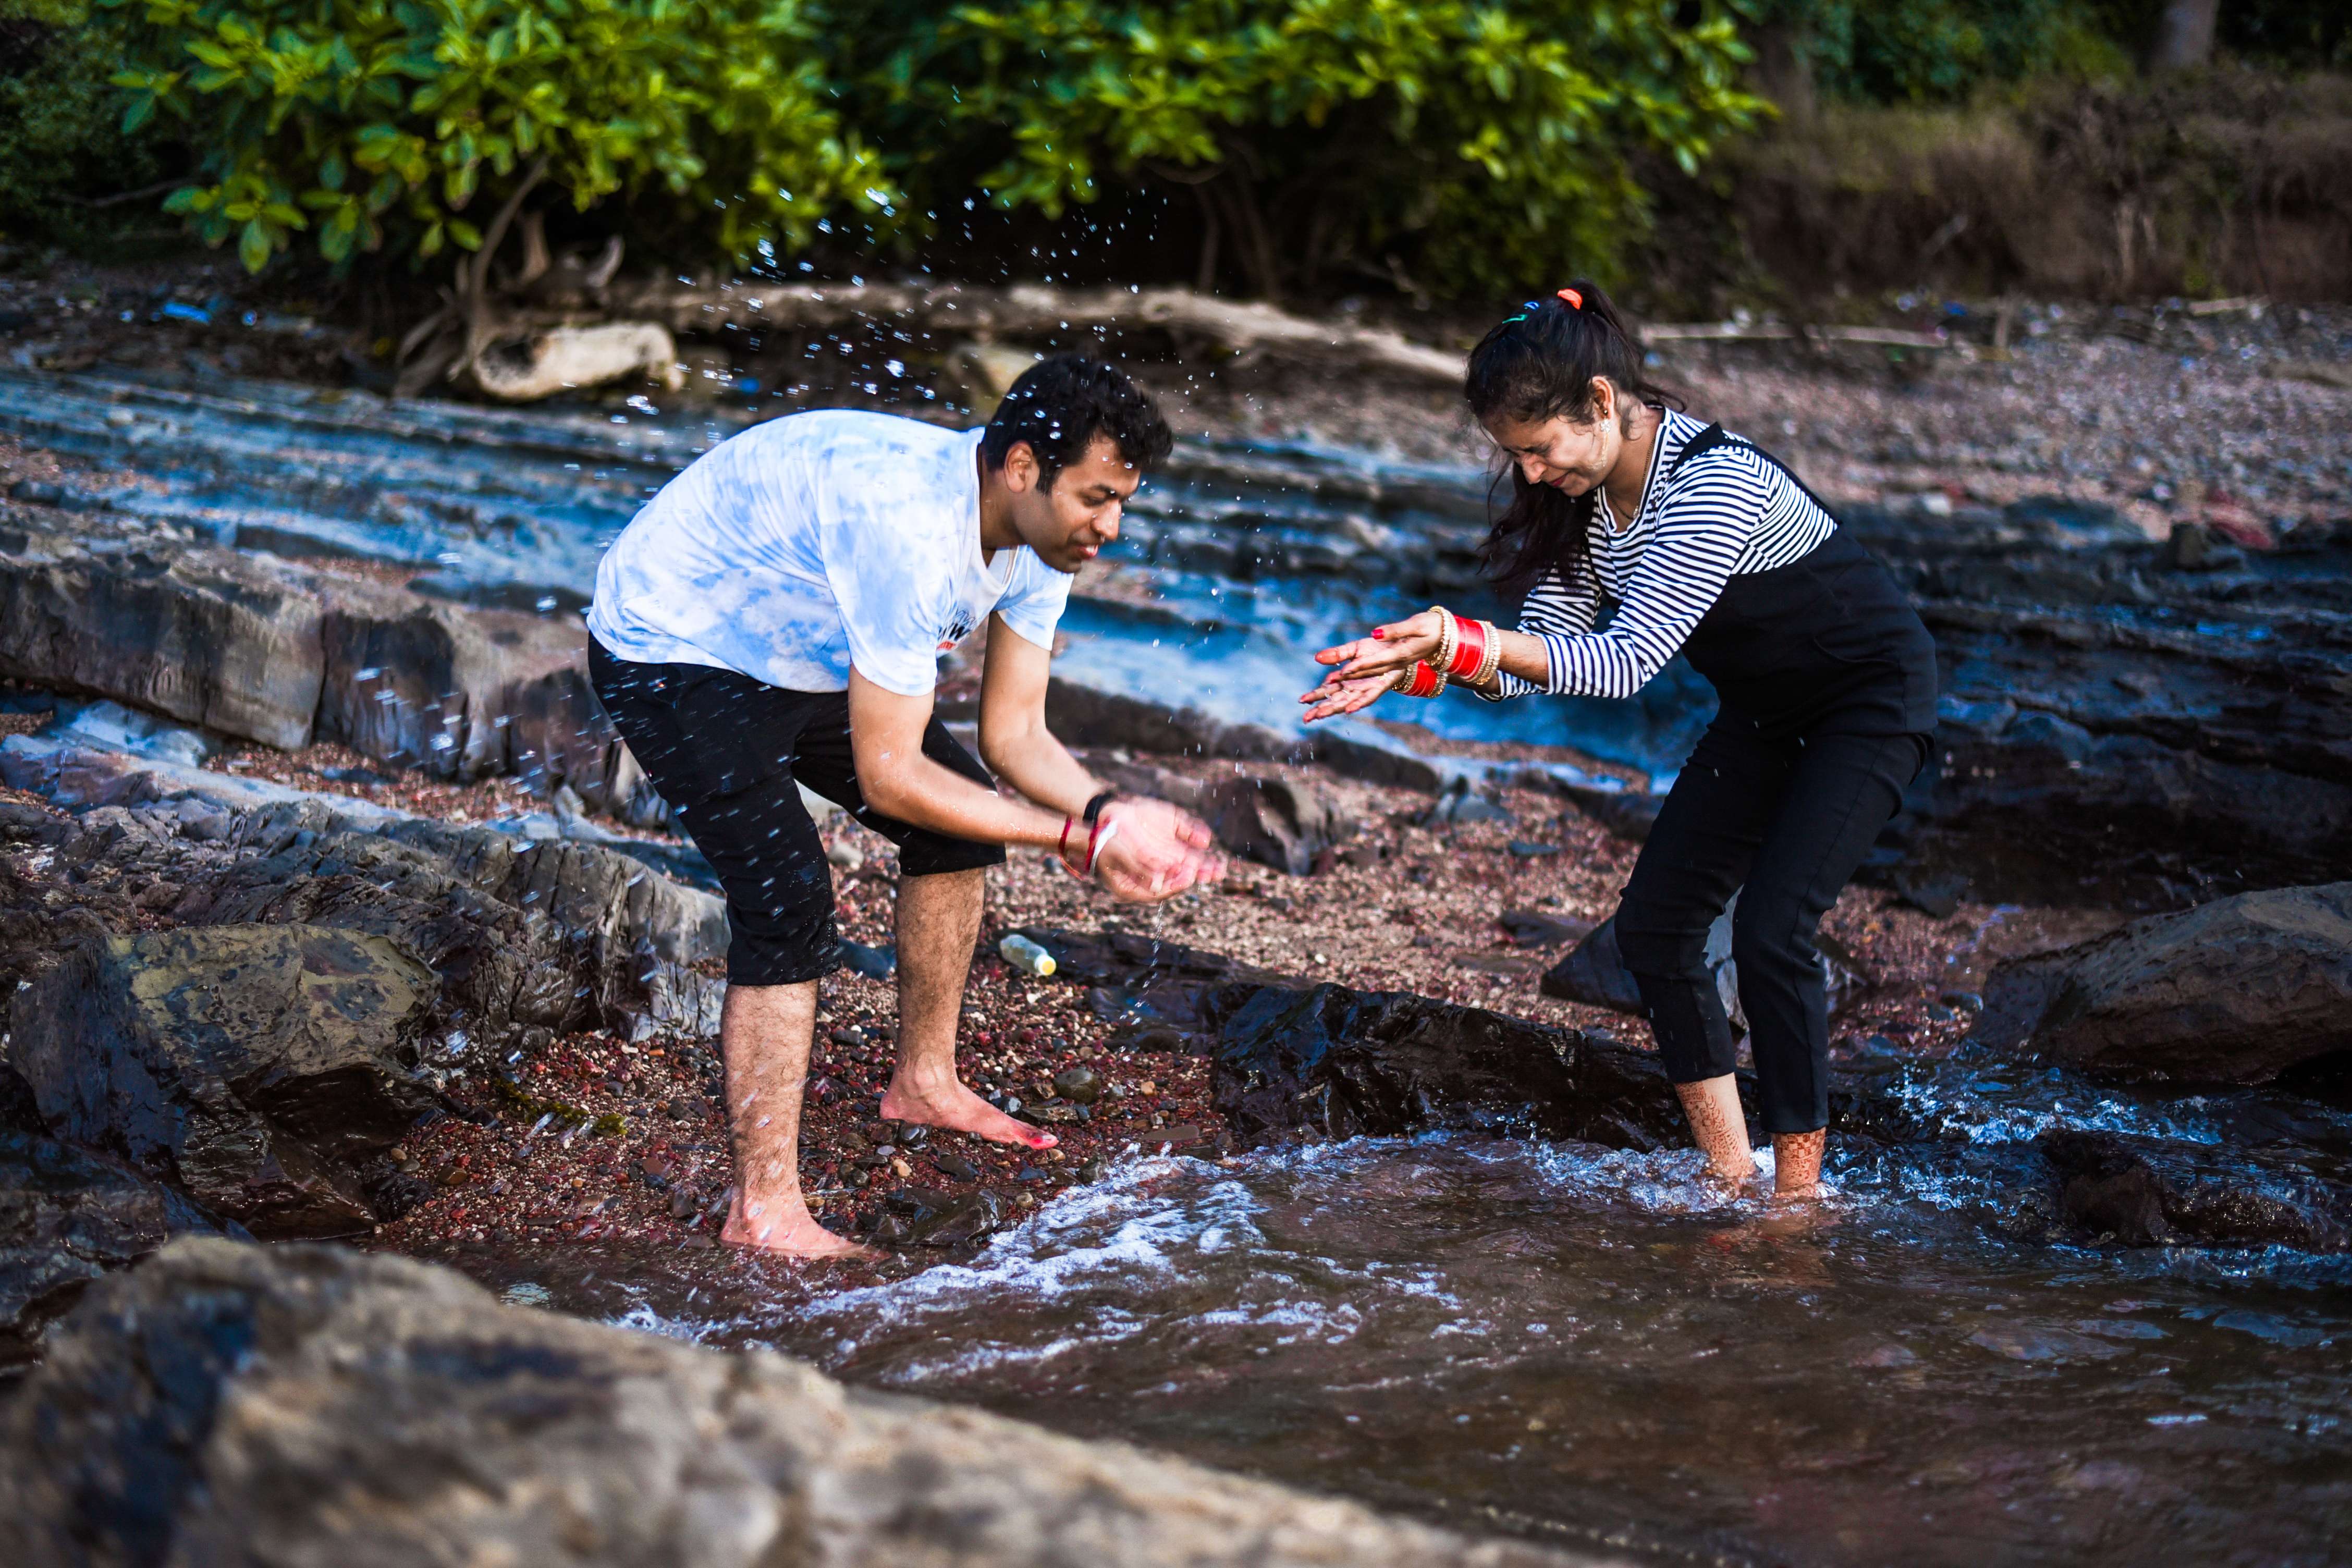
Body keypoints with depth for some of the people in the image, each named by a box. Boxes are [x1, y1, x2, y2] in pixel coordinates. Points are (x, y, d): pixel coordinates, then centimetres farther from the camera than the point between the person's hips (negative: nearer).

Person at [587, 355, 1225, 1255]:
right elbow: (886, 777, -34)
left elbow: (1013, 733, -4)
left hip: (796, 647, 9)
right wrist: (1078, 839, -32)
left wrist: (1108, 813, -23)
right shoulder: (908, 525, -38)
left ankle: (924, 1082, 27)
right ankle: (764, 1209, -14)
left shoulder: (1041, 534, -11)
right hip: (667, 658, -9)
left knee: (959, 822, 10)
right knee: (786, 896, -21)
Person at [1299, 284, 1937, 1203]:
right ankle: (1729, 1178, 9)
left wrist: (1465, 640, -44)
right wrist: (1417, 668, -23)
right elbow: (1546, 652, -7)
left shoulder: (1717, 484, -33)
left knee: (1771, 930, -19)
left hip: (1872, 698, -8)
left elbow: (1629, 662, -37)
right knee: (1654, 924, 0)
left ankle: (1799, 1195, -6)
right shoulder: (1585, 496, -8)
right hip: (1764, 710, 8)